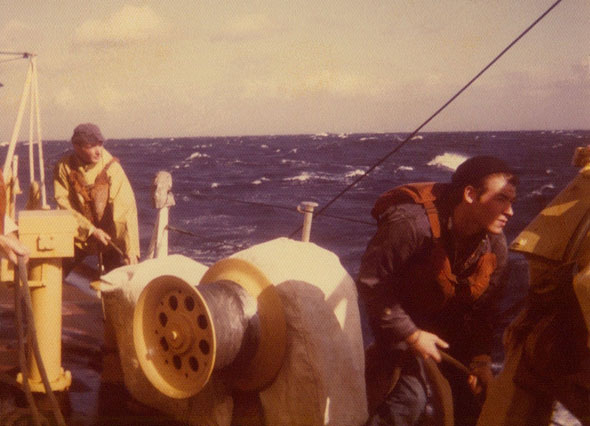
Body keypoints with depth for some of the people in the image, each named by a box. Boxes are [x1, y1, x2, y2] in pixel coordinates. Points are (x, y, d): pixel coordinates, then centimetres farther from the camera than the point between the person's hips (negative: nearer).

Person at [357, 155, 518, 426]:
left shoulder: (496, 245, -11)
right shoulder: (413, 223, -35)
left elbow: (484, 306, 1)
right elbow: (371, 281, -29)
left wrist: (481, 358, -9)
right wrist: (411, 335, -25)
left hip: (449, 326, 6)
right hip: (404, 319, -6)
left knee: (473, 394, 8)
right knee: (410, 398, -19)